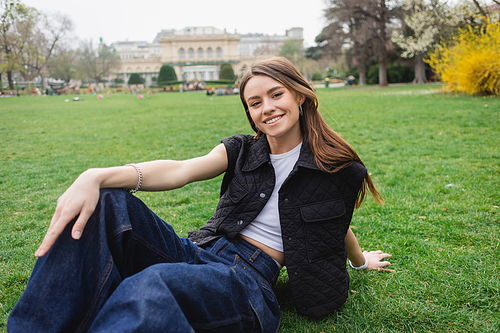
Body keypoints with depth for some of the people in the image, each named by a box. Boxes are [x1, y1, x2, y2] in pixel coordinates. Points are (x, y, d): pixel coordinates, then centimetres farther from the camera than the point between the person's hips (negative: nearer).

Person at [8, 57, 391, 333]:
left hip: (252, 280, -4)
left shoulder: (334, 168, 1)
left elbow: (338, 224, 21)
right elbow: (180, 171, -9)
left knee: (151, 285, -39)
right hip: (201, 253, 5)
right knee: (106, 202, -20)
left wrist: (361, 259, 42)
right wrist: (96, 177, -25)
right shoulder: (242, 150, 9)